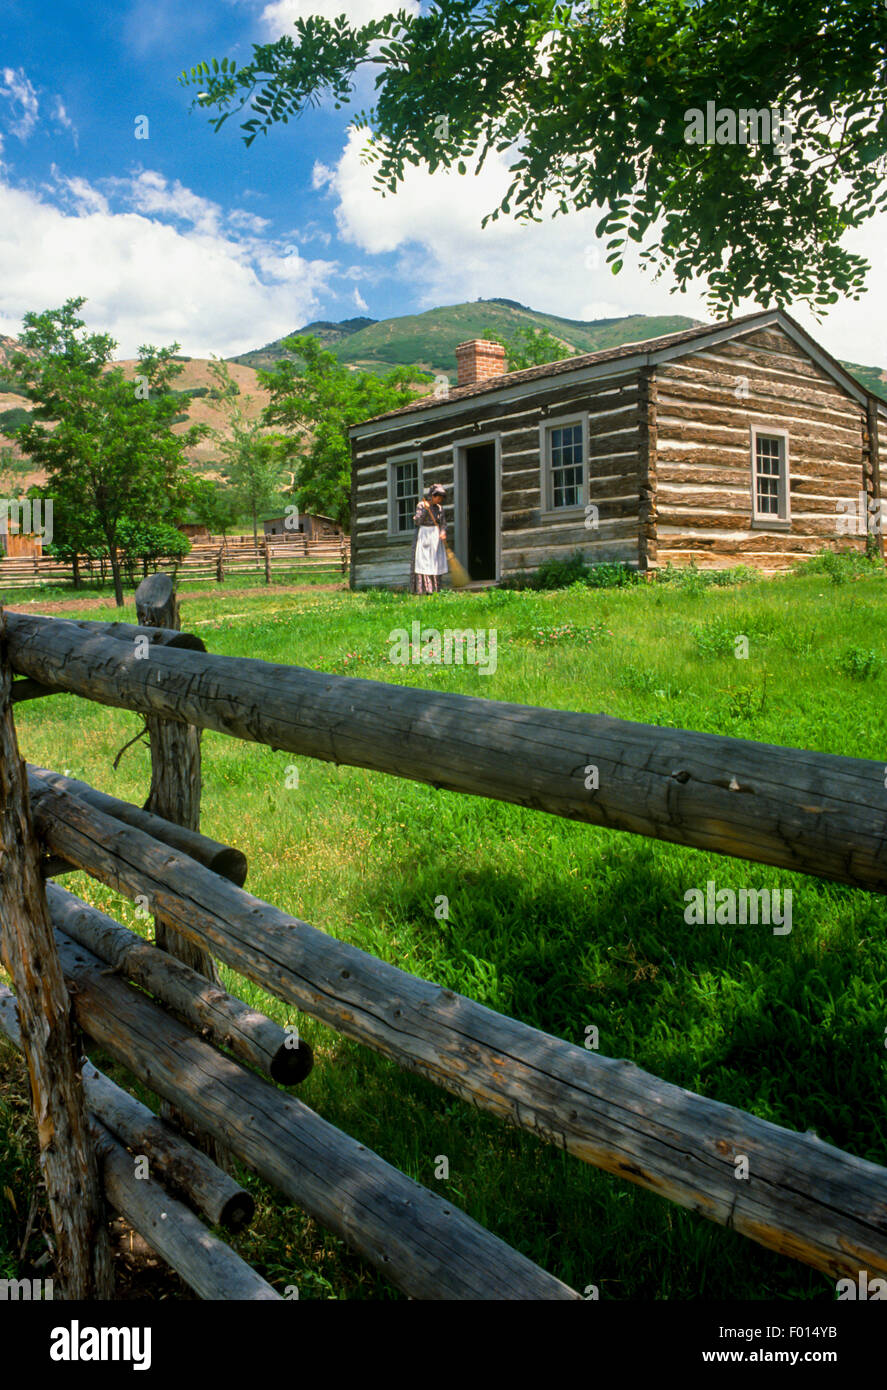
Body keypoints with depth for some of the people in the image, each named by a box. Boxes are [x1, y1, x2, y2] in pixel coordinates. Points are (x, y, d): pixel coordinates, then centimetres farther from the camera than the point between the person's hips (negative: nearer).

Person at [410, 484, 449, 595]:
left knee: (435, 562, 2)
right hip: (423, 535, -5)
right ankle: (420, 588, -11)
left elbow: (443, 523, 8)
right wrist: (425, 509, -21)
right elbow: (417, 521, -12)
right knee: (422, 561, -9)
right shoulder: (421, 505, -5)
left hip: (436, 536, 5)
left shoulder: (439, 507, 10)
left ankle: (433, 588, 5)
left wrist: (443, 532, -12)